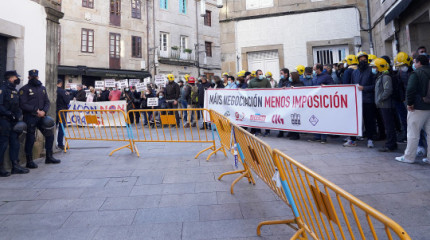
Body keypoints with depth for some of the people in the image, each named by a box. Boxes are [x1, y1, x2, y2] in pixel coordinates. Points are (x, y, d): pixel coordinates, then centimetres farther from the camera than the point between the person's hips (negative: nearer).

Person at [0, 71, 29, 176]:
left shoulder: (14, 90, 17)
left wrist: (18, 114, 5)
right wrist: (9, 114, -20)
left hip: (13, 121, 8)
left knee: (15, 143, 9)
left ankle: (15, 166, 16)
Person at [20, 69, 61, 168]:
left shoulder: (42, 88, 15)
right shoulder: (24, 89, -2)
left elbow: (47, 102, 12)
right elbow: (23, 104, -10)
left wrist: (44, 111, -6)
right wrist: (36, 110, -16)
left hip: (41, 116, 5)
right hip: (30, 117, -5)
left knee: (50, 134, 6)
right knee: (30, 139, -1)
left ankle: (49, 157, 19)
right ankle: (29, 161, 10)